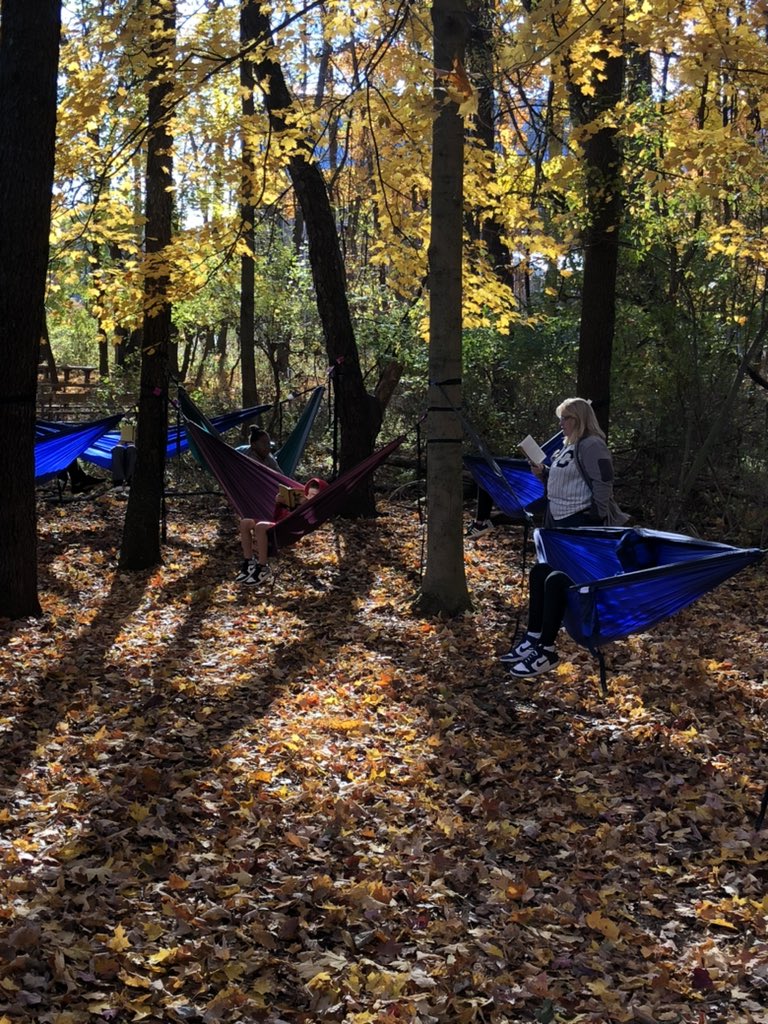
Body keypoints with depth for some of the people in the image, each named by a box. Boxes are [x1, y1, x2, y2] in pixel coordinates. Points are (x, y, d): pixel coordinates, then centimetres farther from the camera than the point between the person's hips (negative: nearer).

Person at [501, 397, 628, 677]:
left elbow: (603, 485, -18)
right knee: (539, 574, 10)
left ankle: (546, 651, -9)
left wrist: (596, 521, -19)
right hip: (559, 521, 11)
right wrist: (544, 473, 7)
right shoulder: (568, 446, 17)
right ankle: (534, 639, 17)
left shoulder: (592, 446, -13)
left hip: (580, 524, -11)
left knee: (556, 579, -14)